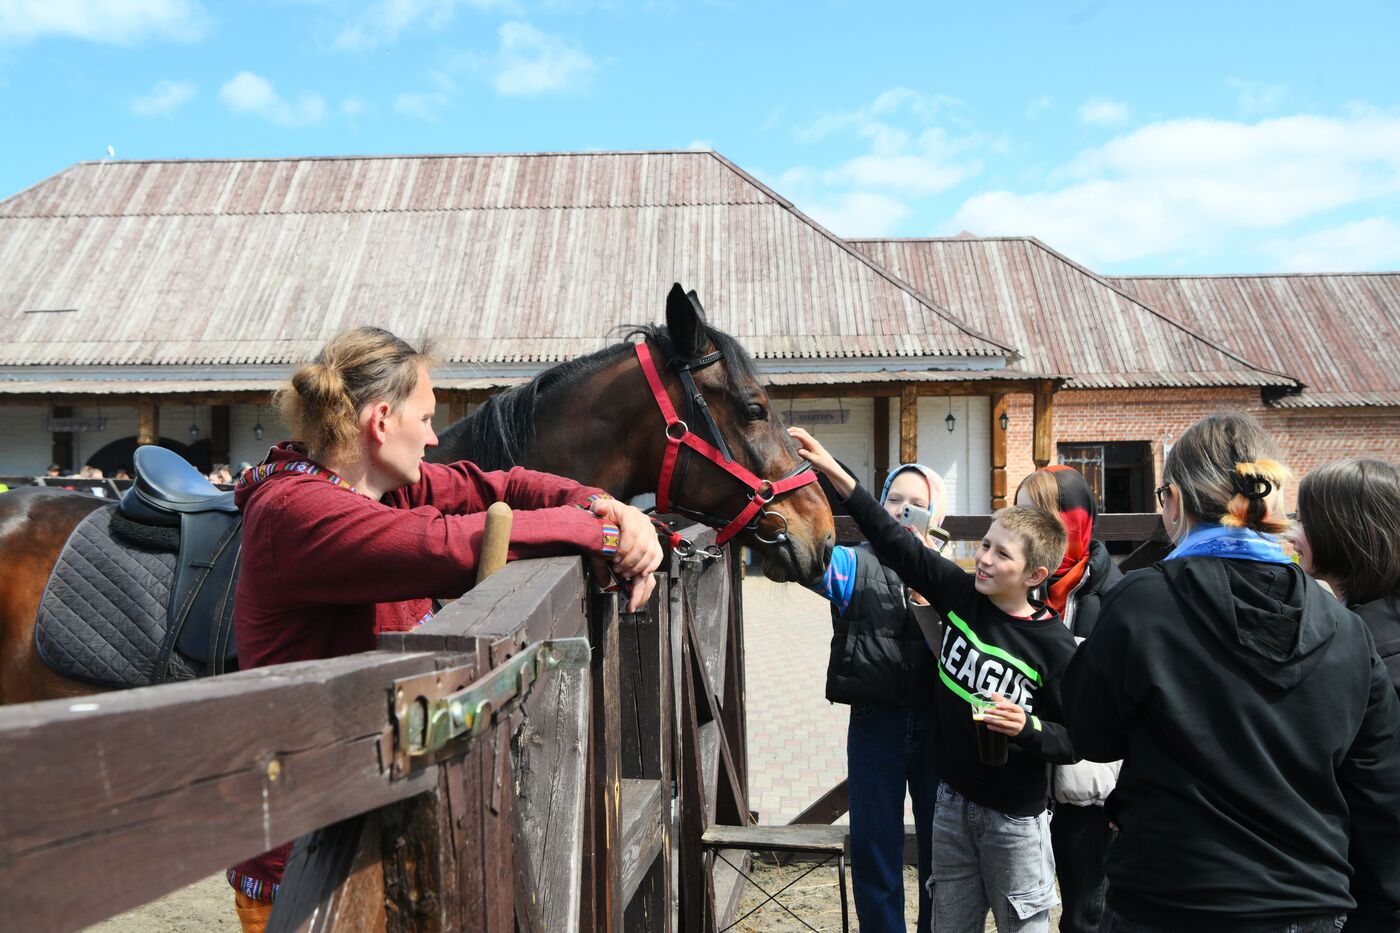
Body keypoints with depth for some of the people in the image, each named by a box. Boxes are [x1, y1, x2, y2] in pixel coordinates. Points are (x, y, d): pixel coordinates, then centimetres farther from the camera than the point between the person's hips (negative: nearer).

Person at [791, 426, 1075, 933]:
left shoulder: (1053, 644, -17)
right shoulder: (961, 592, -6)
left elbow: (1075, 740, -11)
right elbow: (894, 542, -7)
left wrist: (1028, 728, -31)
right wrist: (832, 471, -11)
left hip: (1014, 817, -4)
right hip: (953, 800, 5)